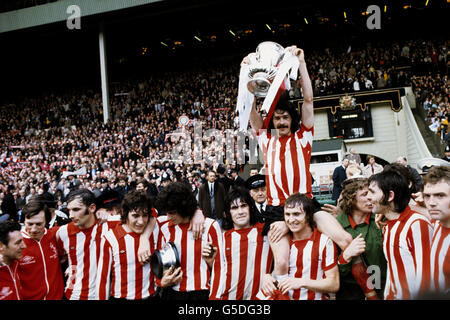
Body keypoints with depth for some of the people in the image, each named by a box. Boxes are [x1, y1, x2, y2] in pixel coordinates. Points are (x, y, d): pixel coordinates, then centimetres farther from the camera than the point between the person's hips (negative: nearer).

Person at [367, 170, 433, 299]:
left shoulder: (418, 224, -20)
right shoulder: (387, 227, 7)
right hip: (393, 296, 7)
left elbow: (425, 276, -20)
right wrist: (387, 295, 8)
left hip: (413, 297, -7)